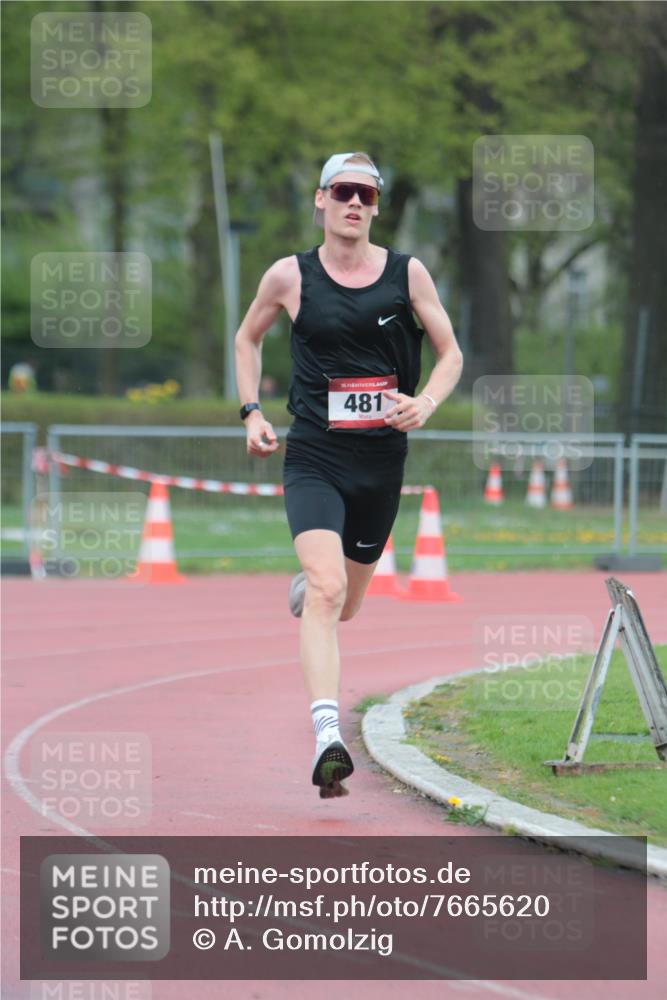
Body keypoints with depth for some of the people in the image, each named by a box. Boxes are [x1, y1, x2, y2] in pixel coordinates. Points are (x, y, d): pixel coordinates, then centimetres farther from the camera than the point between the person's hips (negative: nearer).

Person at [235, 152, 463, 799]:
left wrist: (425, 404, -10)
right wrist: (251, 412, 6)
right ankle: (327, 739, -30)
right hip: (313, 458, -3)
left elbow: (451, 353, 9)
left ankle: (305, 587, 56)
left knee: (345, 604, 17)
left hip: (381, 460, 3)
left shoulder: (407, 274, 1)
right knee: (327, 589, -23)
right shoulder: (290, 277, 0)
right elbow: (247, 339, 18)